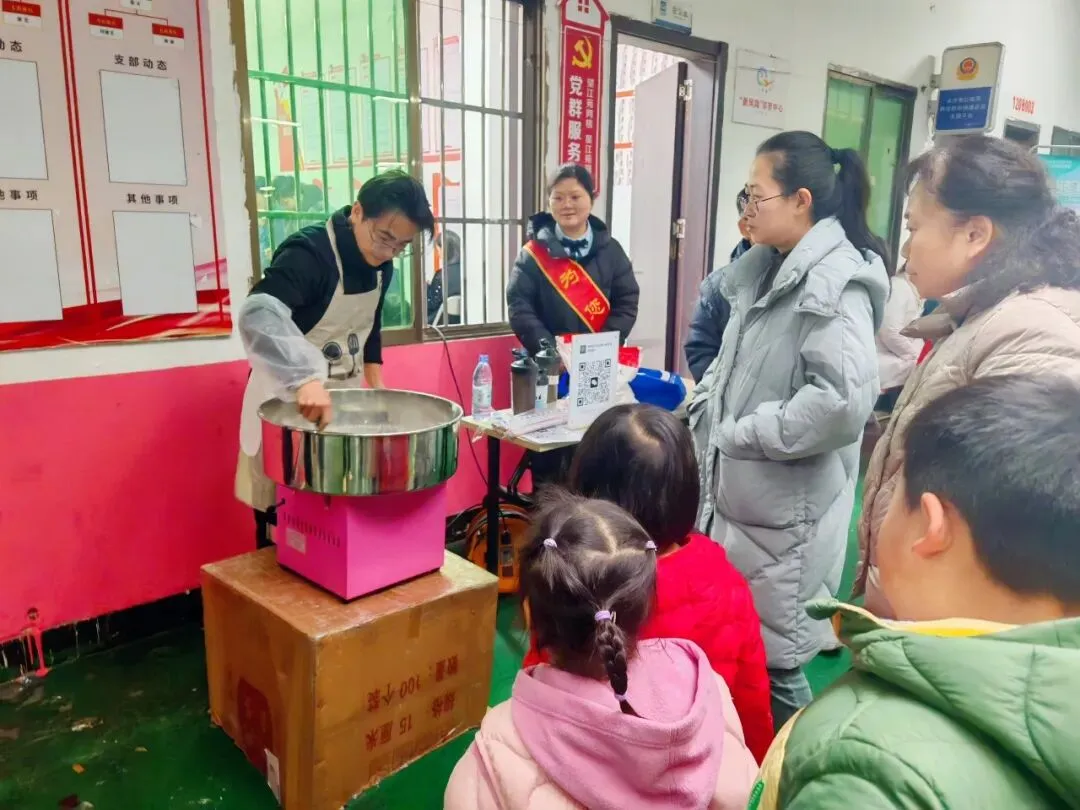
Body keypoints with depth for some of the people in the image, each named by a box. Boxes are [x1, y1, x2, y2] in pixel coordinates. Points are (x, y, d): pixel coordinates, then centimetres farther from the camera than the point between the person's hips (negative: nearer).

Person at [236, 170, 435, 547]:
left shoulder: (380, 264, 0)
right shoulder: (308, 253, -24)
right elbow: (258, 315, -41)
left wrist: (377, 388, 9)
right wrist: (306, 379, -53)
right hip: (287, 400, -7)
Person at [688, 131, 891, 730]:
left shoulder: (835, 281, -17)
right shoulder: (770, 269, 11)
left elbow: (844, 398, -31)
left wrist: (741, 434, -20)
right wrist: (701, 416, 6)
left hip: (783, 510, -9)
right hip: (734, 496, 9)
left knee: (770, 662, 6)